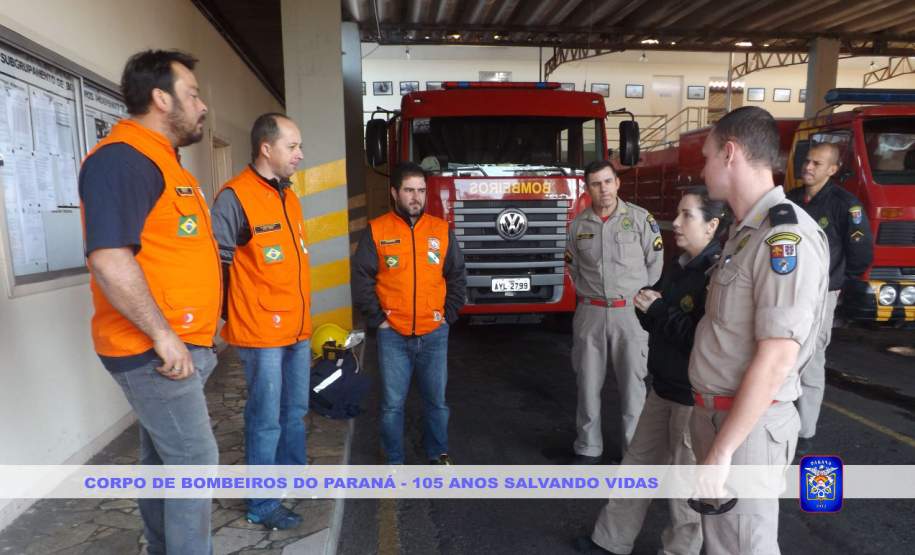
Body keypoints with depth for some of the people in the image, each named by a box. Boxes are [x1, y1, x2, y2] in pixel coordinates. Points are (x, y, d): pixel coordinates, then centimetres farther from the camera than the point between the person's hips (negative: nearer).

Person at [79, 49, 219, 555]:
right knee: (193, 459, -1)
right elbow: (109, 259, -26)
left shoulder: (159, 160, 15)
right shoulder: (122, 158, -17)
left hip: (174, 346, 10)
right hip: (155, 350, -10)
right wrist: (163, 336, -22)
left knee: (161, 457, 19)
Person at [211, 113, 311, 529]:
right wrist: (233, 314, -13)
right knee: (266, 421, 3)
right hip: (261, 332, -8)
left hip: (297, 329, 8)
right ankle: (262, 506, 19)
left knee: (294, 412, 20)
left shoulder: (289, 197, 12)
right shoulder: (235, 197, -15)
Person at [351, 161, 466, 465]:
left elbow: (457, 277, 9)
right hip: (393, 335, -1)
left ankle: (438, 453, 31)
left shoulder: (442, 230, 4)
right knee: (393, 403, 7)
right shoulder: (376, 231, -2)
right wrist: (376, 319, -5)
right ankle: (395, 461, 24)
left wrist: (448, 315, 3)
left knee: (436, 399, 12)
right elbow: (362, 280, -2)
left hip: (434, 335, 2)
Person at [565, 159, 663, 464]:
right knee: (588, 384, 9)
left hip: (630, 312, -2)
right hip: (590, 313, 3)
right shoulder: (578, 224, 5)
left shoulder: (641, 218, -3)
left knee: (633, 385, 4)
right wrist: (590, 294, 8)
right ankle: (588, 447, 22)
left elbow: (655, 265, 0)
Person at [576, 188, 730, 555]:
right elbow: (656, 324, 16)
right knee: (638, 464, 19)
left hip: (696, 397, -9)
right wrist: (647, 307, -6)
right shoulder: (678, 268, 8)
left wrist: (660, 310, -19)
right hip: (664, 387, 9)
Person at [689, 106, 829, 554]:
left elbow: (776, 361, -24)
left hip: (747, 426, -9)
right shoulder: (745, 232, 10)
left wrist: (721, 452, -21)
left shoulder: (786, 236, -20)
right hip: (715, 413, 9)